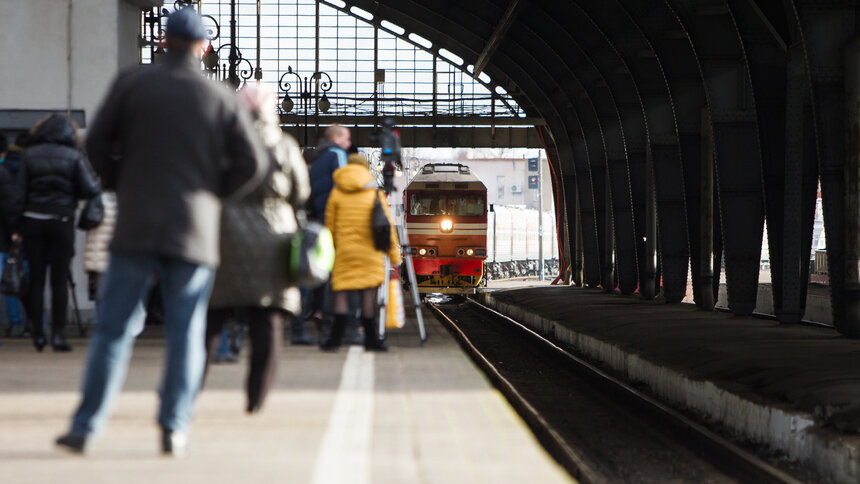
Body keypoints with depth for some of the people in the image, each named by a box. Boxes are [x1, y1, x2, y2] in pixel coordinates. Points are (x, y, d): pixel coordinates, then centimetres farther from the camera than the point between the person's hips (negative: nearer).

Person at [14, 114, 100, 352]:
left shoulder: (30, 155, 3)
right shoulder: (73, 156, -1)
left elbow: (20, 192, -1)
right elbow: (89, 190, -7)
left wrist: (18, 227, 0)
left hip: (33, 221, 1)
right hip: (62, 222, -1)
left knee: (36, 278, 8)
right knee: (59, 279, 2)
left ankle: (37, 332, 8)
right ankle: (58, 334, -2)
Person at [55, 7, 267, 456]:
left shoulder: (131, 83, 1)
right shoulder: (221, 99, 2)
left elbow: (97, 142, 1)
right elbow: (252, 163, -1)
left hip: (136, 225, 0)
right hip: (195, 231, 0)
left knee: (113, 328, 3)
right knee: (185, 333, 6)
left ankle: (84, 427, 1)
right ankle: (174, 428, 2)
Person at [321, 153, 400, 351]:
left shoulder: (336, 193, 5)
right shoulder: (375, 193, 3)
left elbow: (330, 227, 6)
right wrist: (394, 254, 6)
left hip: (343, 251, 1)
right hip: (369, 252, -1)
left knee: (341, 292, 2)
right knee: (368, 293, 2)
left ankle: (336, 337, -8)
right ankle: (371, 339, 2)